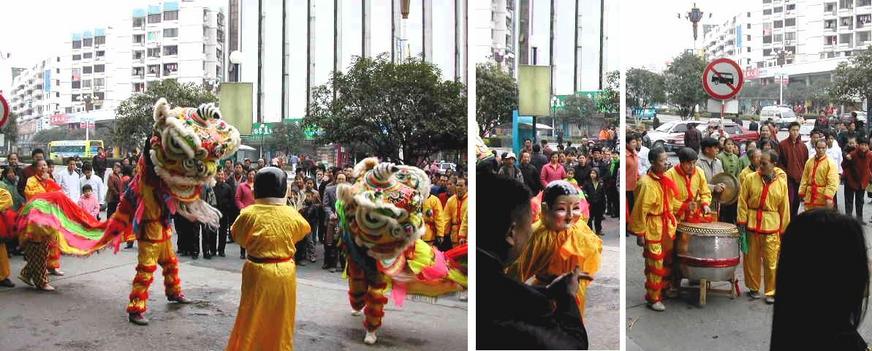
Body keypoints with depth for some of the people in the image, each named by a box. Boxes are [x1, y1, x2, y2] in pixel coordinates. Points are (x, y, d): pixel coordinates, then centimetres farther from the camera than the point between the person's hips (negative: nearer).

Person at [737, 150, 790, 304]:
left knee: (772, 262, 0)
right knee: (751, 259, 9)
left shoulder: (781, 183, 1)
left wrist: (783, 230, 5)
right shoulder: (750, 179, -1)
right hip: (751, 225, 0)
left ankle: (771, 291, 14)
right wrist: (741, 222, -6)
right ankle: (753, 288, 25)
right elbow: (742, 202, -1)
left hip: (771, 227, 0)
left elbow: (784, 209, 5)